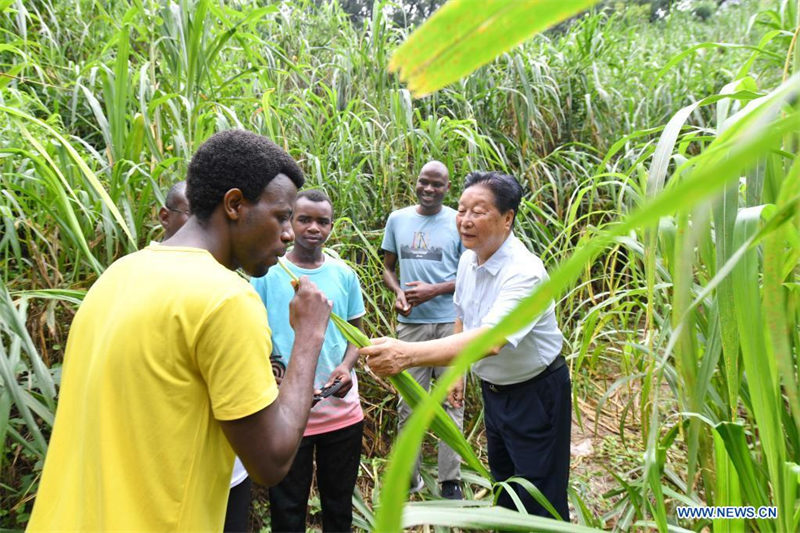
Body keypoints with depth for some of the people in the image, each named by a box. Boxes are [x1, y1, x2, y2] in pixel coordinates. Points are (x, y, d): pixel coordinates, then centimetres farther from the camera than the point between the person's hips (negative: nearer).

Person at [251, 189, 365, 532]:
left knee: (340, 504, 19)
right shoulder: (268, 273, -6)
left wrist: (346, 365, -10)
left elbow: (355, 333, 10)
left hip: (342, 410, 3)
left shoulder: (345, 275, 2)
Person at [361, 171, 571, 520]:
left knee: (541, 504, 7)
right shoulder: (468, 259, -5)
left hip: (535, 394, -7)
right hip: (493, 388, 8)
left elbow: (489, 340, -46)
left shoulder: (525, 272, -31)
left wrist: (407, 354, -56)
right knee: (504, 486, 25)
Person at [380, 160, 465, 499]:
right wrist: (398, 292, -8)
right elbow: (388, 268, 13)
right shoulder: (397, 219, 7)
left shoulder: (458, 222, -1)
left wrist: (434, 290, -13)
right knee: (409, 401, 7)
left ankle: (450, 480, 18)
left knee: (451, 401, 6)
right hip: (410, 322, 2)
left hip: (450, 322, -2)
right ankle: (408, 476, 22)